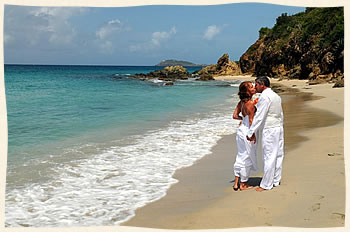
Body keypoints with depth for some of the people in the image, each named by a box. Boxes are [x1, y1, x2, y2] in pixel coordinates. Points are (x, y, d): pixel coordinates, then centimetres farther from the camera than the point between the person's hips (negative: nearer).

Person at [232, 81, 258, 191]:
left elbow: (235, 116, 8)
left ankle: (236, 183, 22)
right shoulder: (250, 103, -19)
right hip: (247, 132, -8)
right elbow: (251, 121, -19)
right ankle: (243, 184, 14)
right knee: (247, 158, 4)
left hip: (241, 129, 8)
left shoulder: (241, 102, 5)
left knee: (240, 157, 15)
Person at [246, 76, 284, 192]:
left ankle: (266, 184, 1)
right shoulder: (276, 96, 14)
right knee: (278, 155, 12)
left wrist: (251, 132, -16)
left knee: (269, 157, -5)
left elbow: (259, 117, -19)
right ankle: (276, 181, 21)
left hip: (269, 130, -10)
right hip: (279, 128, 10)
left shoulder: (264, 97, -15)